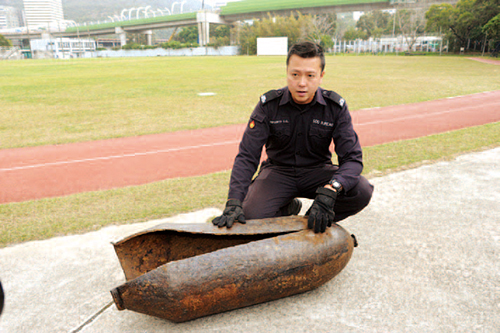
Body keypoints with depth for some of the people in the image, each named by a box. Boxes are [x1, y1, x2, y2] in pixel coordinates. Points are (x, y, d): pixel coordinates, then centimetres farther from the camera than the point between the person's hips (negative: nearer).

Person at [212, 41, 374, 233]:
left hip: (317, 170, 1)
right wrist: (234, 203, -31)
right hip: (278, 170, -1)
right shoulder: (268, 105, -14)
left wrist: (329, 190, -39)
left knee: (362, 192, -26)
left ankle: (314, 221, 3)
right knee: (250, 216, -27)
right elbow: (247, 156, -17)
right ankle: (288, 209, 9)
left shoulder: (335, 107, -12)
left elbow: (352, 158, -17)